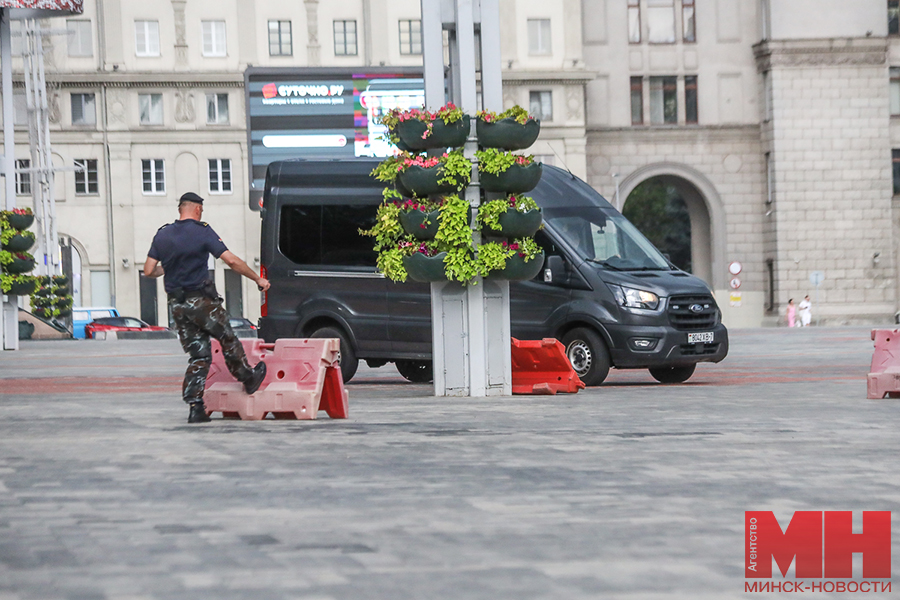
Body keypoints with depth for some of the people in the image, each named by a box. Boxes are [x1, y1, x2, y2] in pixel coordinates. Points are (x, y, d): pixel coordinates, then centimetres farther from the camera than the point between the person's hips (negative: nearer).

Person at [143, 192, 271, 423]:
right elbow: (231, 260, -12)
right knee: (228, 339, 18)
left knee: (198, 355, 9)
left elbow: (149, 271, 4)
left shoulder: (162, 235, 7)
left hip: (177, 305, 5)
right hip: (201, 300, -5)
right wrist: (258, 279, -2)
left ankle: (195, 407, 0)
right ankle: (248, 379, 33)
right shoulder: (202, 232, -8)